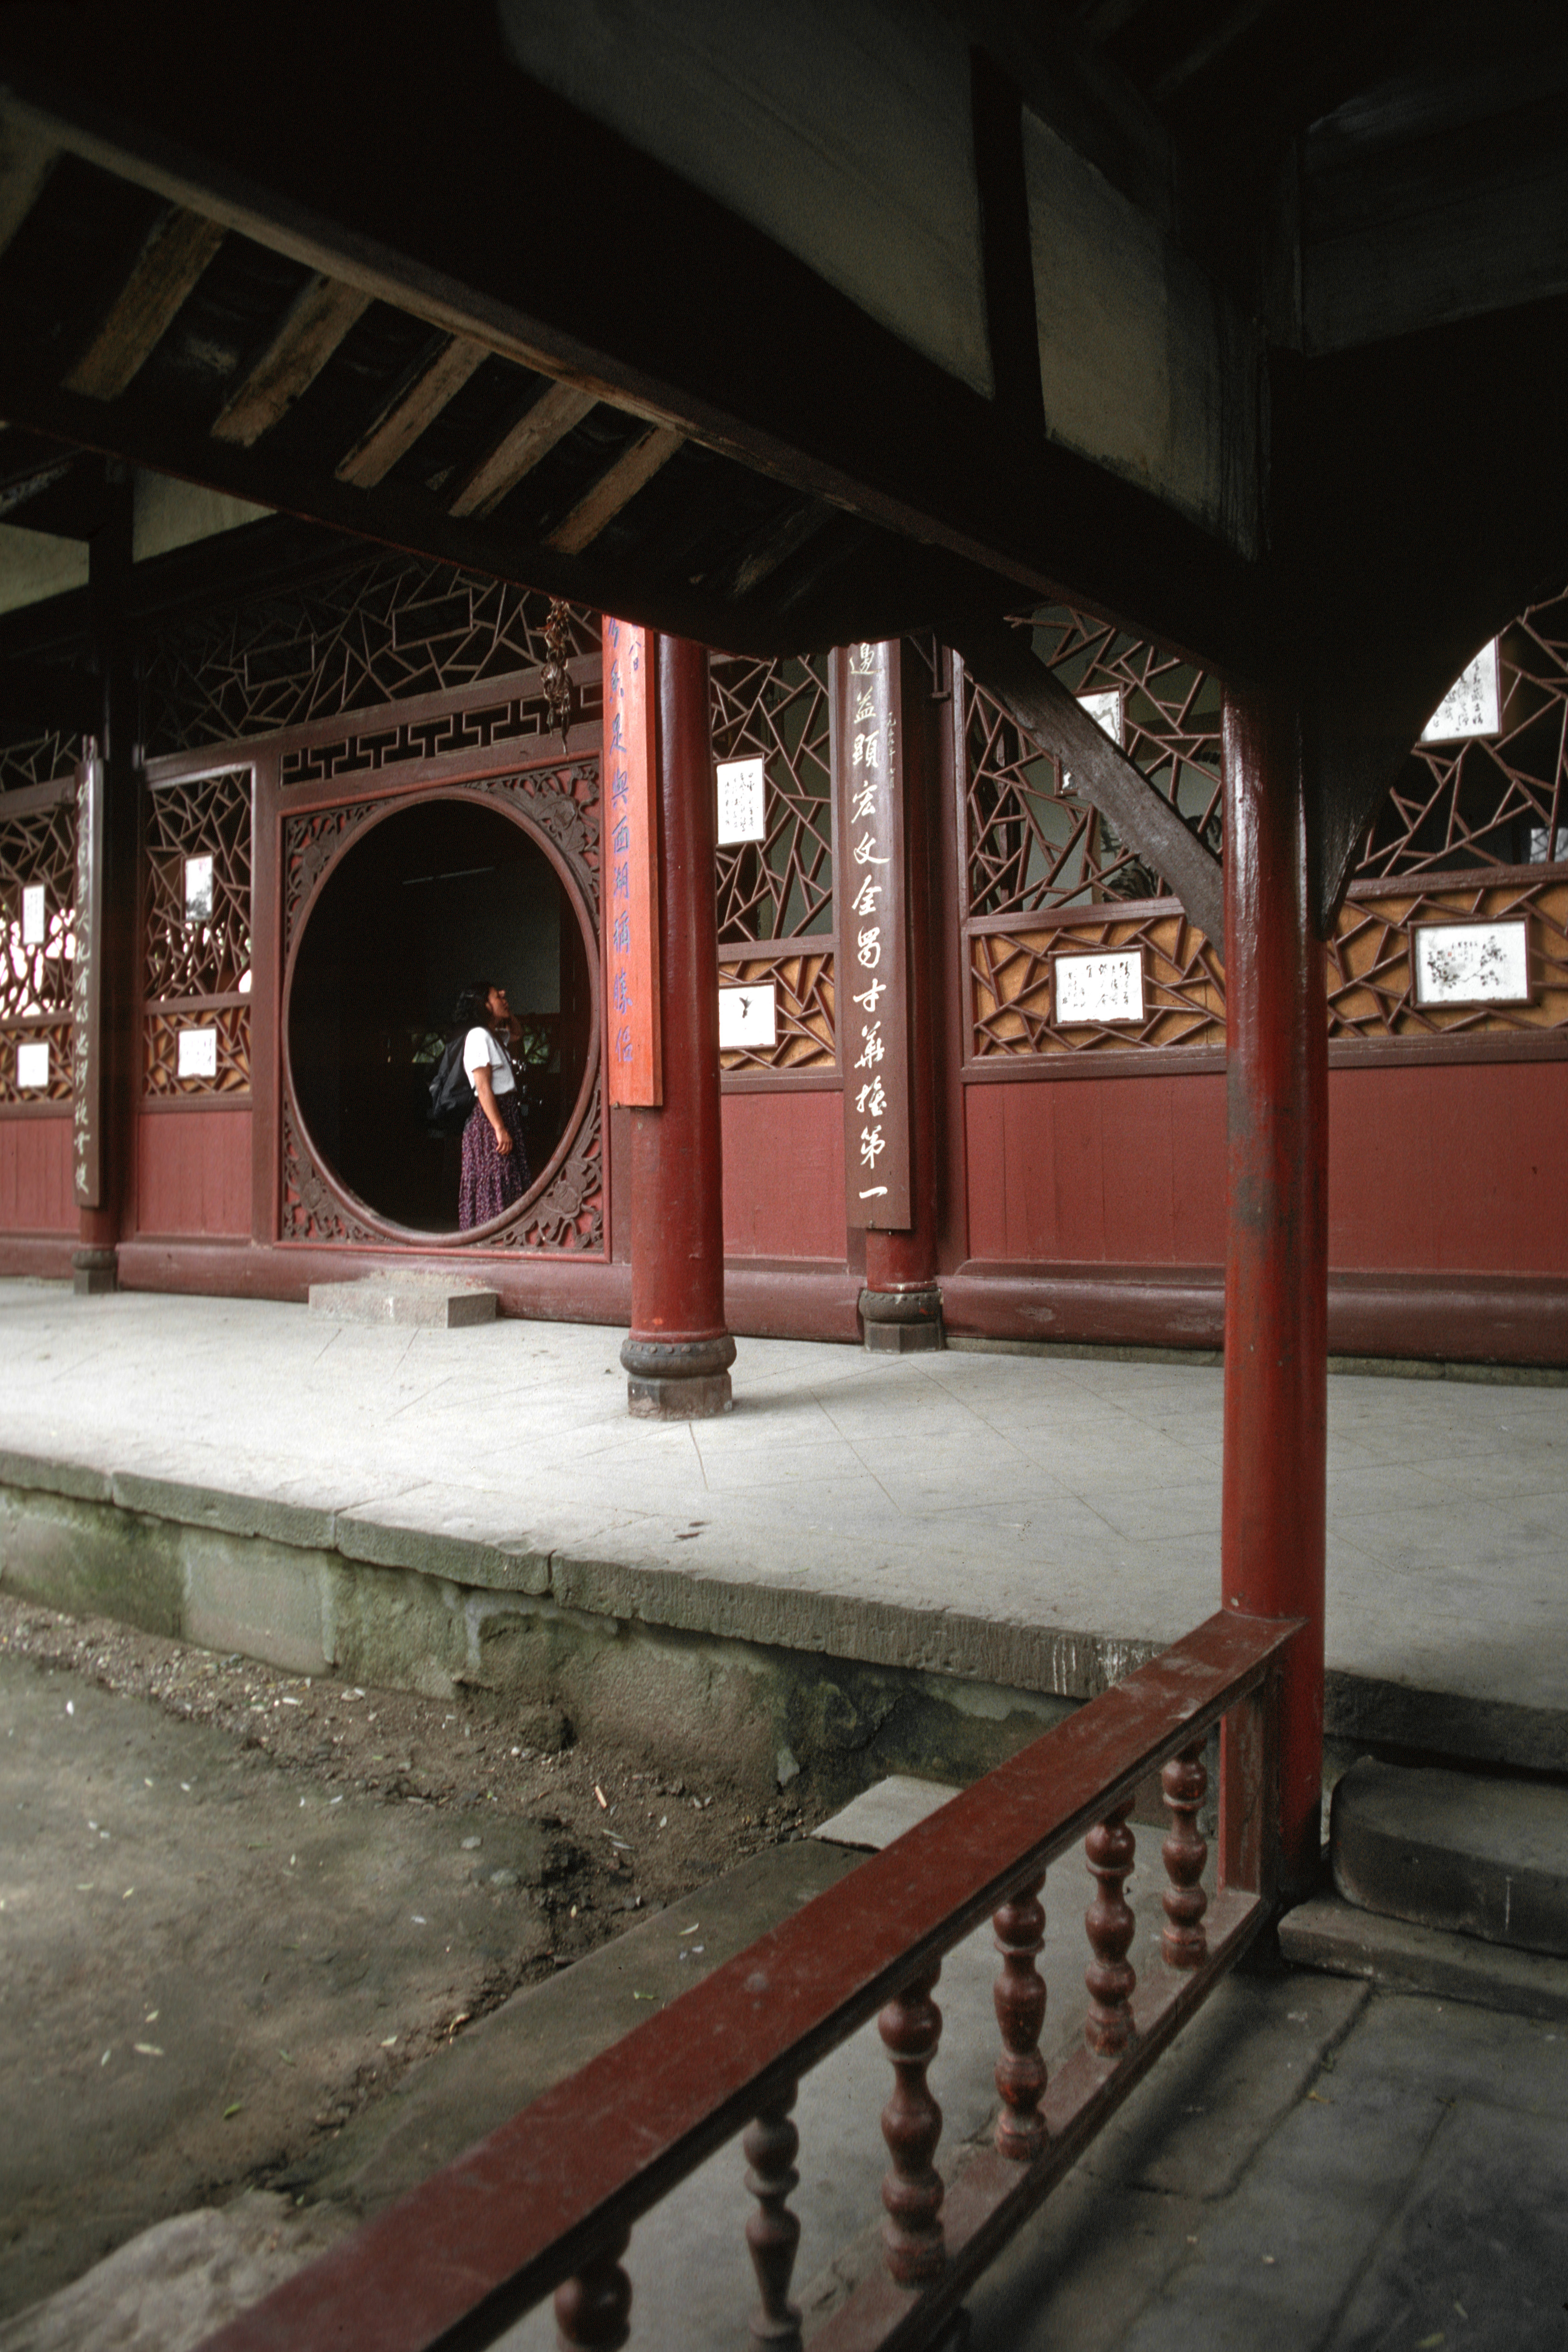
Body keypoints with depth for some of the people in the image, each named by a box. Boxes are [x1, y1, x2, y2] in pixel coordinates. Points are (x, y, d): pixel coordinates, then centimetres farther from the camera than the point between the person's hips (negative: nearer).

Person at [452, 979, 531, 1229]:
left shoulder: (495, 1036, 15)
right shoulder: (478, 1036, -13)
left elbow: (517, 1033, 39)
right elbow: (484, 1088, -19)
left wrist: (506, 1010, 19)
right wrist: (500, 1129, -23)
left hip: (508, 1115, 10)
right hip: (491, 1118, -10)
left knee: (508, 1187, 10)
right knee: (493, 1188, -9)